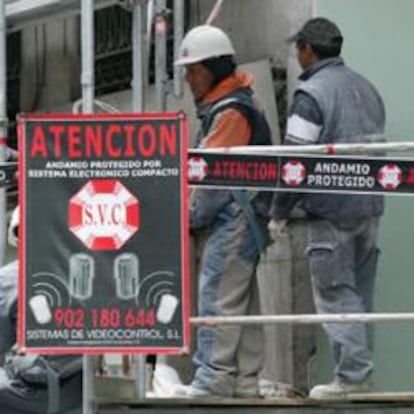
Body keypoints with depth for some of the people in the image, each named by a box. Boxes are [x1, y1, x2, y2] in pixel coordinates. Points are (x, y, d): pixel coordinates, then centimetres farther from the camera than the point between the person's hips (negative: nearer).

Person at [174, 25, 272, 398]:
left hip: (235, 217, -10)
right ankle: (245, 379, 14)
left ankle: (214, 375, -9)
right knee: (244, 301, 11)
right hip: (237, 218, 10)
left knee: (218, 296, -9)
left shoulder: (232, 112, -15)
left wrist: (192, 217, -7)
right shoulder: (223, 107, 18)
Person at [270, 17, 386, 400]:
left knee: (335, 293, -4)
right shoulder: (366, 88, 16)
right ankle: (360, 368, 12)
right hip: (370, 207, 8)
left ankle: (353, 373, -8)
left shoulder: (311, 94, -10)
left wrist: (279, 213, -5)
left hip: (332, 210, -7)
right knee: (360, 292, 12)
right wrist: (369, 192, 19)